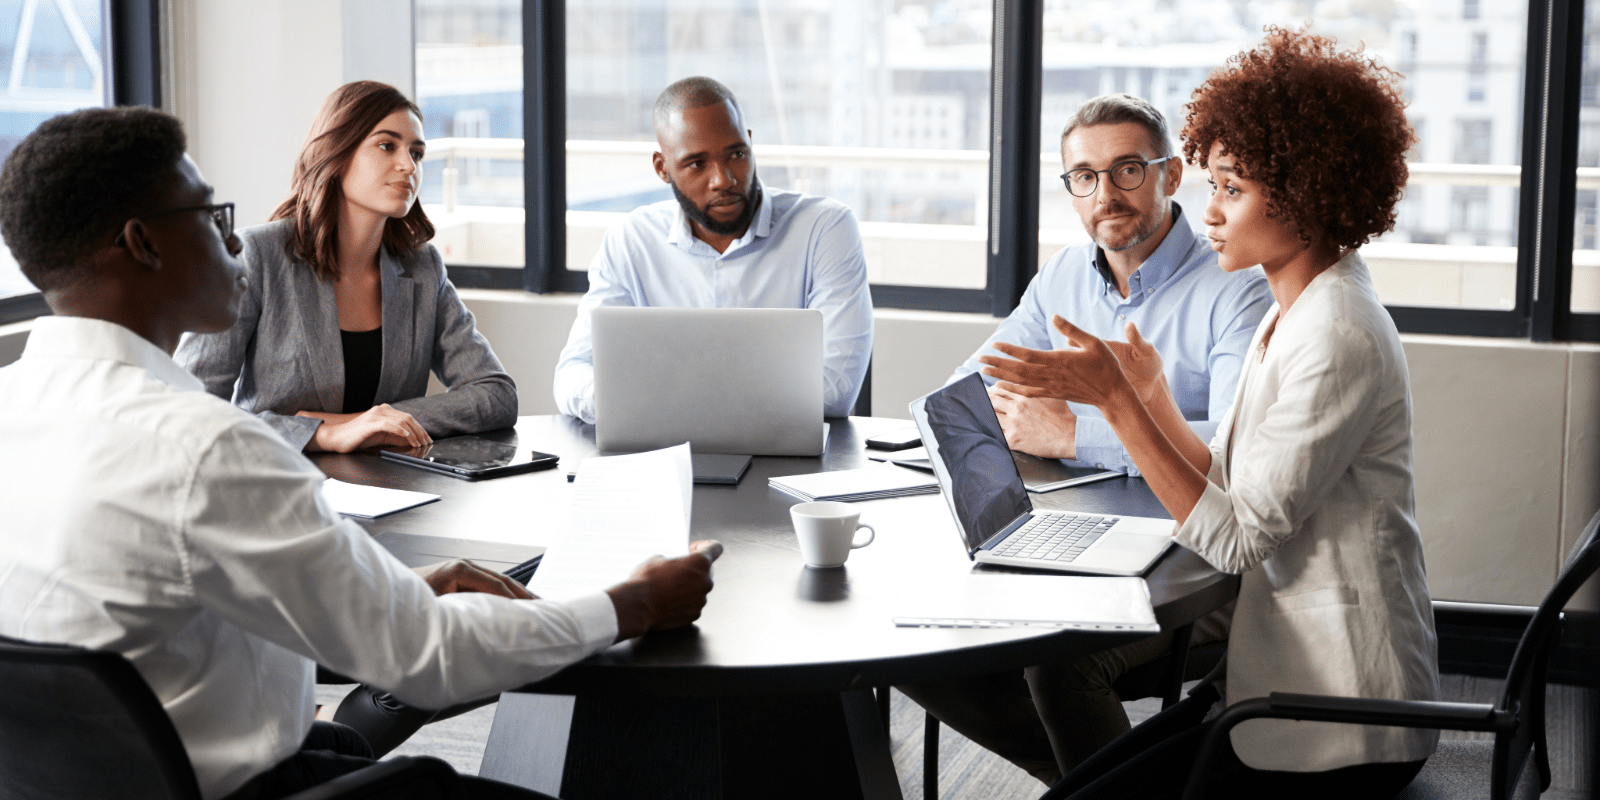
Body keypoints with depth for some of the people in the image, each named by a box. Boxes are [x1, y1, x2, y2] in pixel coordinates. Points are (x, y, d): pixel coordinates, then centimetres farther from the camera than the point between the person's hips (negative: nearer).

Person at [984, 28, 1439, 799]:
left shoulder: (1339, 338, -20)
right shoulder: (1293, 315, 11)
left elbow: (1236, 536, -20)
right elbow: (1225, 492, 9)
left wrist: (1115, 399, -20)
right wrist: (1148, 390, 2)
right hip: (1285, 678, 9)